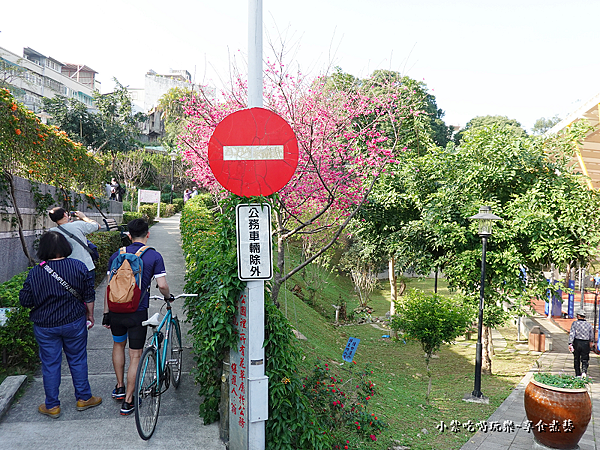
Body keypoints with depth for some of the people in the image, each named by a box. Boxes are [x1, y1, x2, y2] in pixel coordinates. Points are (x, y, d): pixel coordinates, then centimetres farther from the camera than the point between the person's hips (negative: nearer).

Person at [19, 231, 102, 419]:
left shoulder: (35, 273, -11)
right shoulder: (78, 266, -9)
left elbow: (25, 301, -4)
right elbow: (89, 295, -3)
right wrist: (90, 315, 11)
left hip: (45, 326, 0)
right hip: (74, 322, 1)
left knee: (50, 364, 11)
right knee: (77, 360, 14)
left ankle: (52, 406, 22)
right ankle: (84, 398, 25)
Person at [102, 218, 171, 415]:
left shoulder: (116, 255, 2)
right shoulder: (154, 256, -6)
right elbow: (162, 286, -12)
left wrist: (106, 313, 9)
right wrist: (168, 296, 10)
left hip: (116, 311, 3)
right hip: (138, 313, -3)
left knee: (118, 345, 28)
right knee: (135, 356, 7)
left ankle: (119, 387, 34)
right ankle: (128, 401, 10)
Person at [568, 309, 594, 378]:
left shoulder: (575, 323, -4)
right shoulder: (589, 324, 3)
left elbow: (572, 334, -13)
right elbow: (592, 336, 11)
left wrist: (570, 344, -15)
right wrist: (591, 342, 30)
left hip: (577, 342, -1)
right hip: (586, 344, 1)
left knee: (576, 359, 11)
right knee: (585, 359, 8)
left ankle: (578, 374, 17)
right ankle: (584, 371, -15)